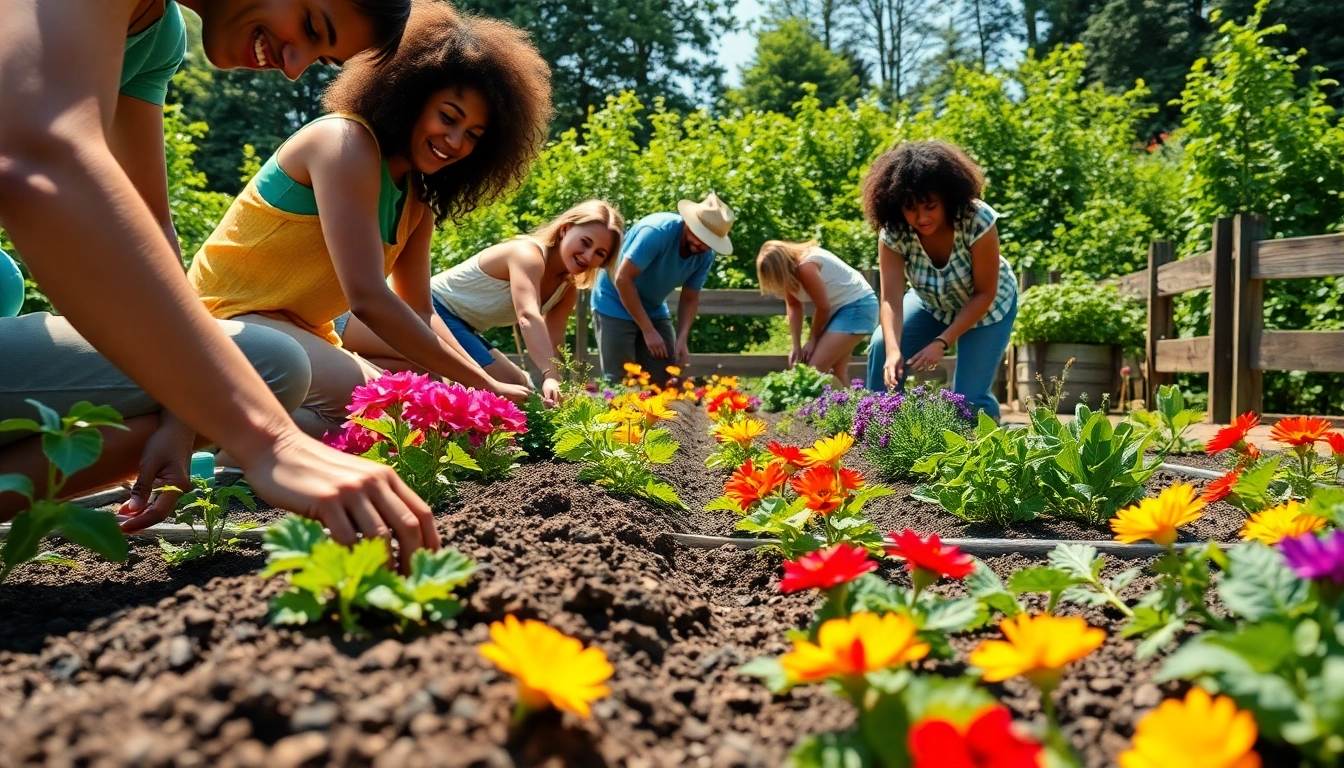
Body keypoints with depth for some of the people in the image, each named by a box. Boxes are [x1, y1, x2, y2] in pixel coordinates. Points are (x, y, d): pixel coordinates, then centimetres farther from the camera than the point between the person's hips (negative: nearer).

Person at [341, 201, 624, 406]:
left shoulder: (568, 290, 4)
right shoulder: (527, 253, -24)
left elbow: (551, 345, -4)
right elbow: (529, 317, -41)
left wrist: (553, 390, -21)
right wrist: (550, 377, -55)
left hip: (457, 328, 9)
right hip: (428, 311, -9)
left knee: (517, 388, 6)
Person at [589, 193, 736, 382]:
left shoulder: (705, 256, -9)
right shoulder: (656, 232, -28)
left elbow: (689, 300, 0)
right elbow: (623, 280, -28)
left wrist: (681, 340, -17)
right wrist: (648, 330, -27)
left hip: (654, 310, 6)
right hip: (615, 306, -6)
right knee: (619, 380, -10)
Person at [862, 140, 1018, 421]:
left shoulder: (978, 221, -36)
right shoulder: (893, 233, -28)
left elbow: (985, 294, -28)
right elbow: (891, 298, -33)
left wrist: (941, 342, -35)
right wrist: (893, 351, -51)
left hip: (986, 308, -3)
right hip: (932, 304, 3)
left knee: (969, 397, -12)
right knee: (881, 346, -19)